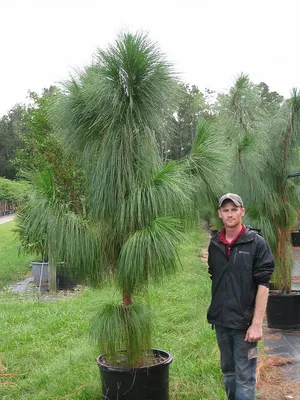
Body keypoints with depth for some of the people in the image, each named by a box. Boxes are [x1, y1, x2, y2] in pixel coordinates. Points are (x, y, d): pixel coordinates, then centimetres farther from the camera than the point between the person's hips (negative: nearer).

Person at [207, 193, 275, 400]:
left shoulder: (256, 243, -8)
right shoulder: (214, 244, 6)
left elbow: (263, 285, -12)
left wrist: (257, 323, -16)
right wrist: (214, 312, 9)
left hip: (245, 321, -5)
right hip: (221, 321, 5)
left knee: (244, 376, 2)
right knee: (228, 371, 18)